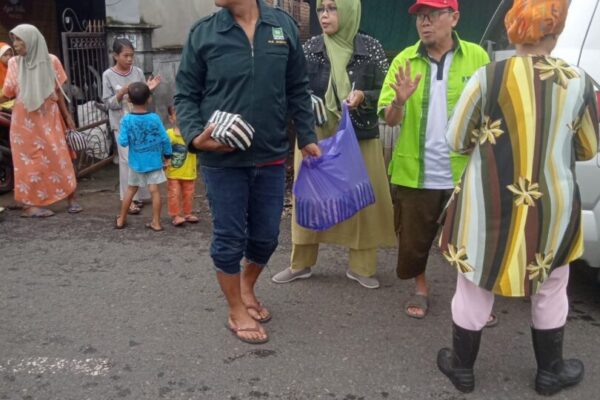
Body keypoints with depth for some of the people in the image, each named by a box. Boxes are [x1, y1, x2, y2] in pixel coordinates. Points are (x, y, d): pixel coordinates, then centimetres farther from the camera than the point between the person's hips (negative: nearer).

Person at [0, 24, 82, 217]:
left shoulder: (51, 61, -2)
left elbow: (58, 90, 5)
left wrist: (66, 115, 7)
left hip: (49, 118, 0)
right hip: (25, 120, 0)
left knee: (58, 156, 1)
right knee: (30, 160, 4)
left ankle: (70, 199, 9)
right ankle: (30, 204, 10)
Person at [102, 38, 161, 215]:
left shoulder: (138, 72, 2)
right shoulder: (108, 75, -5)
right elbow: (109, 103, -6)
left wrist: (148, 90, -12)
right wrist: (121, 93, -22)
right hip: (122, 124, -3)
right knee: (128, 159, -5)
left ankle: (139, 195, 21)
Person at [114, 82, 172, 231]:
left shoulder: (126, 120, -12)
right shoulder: (155, 118, -11)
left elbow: (123, 142, -13)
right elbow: (165, 139, -8)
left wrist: (120, 134, 7)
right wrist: (167, 154, 6)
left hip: (136, 163, 1)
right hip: (154, 161, -1)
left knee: (131, 190, 16)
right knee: (154, 190, 2)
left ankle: (121, 220, 27)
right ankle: (156, 222, 6)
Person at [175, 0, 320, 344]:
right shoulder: (203, 33, -4)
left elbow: (298, 90, 9)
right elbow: (186, 95, 0)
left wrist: (307, 137, 8)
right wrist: (195, 136, -16)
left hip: (272, 157, 3)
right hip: (222, 159, -2)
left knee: (266, 236, 14)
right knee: (230, 238, 7)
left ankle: (247, 287, 42)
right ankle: (237, 312, 28)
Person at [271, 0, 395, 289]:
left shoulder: (370, 48, -2)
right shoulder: (309, 48, 1)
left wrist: (363, 97, -18)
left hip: (360, 139, -1)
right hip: (316, 138, 1)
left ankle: (361, 267, 20)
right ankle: (301, 264, 23)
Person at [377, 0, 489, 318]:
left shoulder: (476, 57, -1)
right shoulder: (404, 60, 0)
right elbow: (390, 119, -4)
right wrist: (399, 102, -25)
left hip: (463, 172, -1)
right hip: (414, 173, 1)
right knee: (413, 238, 12)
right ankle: (420, 288, 34)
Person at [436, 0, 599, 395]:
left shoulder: (487, 77, -11)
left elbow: (457, 140, -2)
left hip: (489, 206, -1)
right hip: (552, 207, 2)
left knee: (475, 289, 15)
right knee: (550, 291, 22)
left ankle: (462, 367, 31)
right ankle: (550, 372, 38)